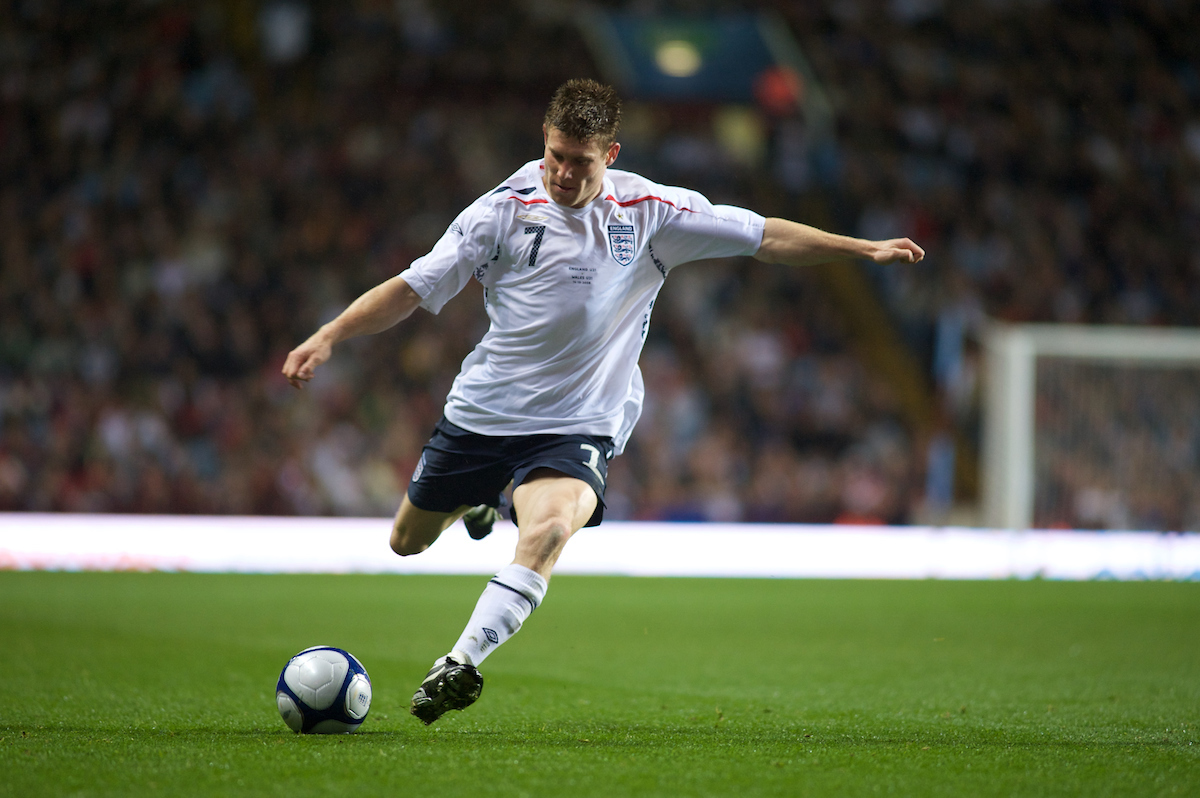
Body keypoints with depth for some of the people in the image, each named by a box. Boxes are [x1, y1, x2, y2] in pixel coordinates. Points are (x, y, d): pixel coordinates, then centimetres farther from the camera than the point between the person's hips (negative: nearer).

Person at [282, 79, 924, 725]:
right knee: (408, 541, 18)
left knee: (547, 533, -33)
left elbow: (764, 237, 3)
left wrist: (865, 248, -2)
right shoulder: (505, 210, -7)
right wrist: (327, 338, -16)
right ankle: (481, 497, 52)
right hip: (481, 409, 2)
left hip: (578, 424, -2)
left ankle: (461, 663, -33)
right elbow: (413, 288, -5)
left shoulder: (649, 211, -5)